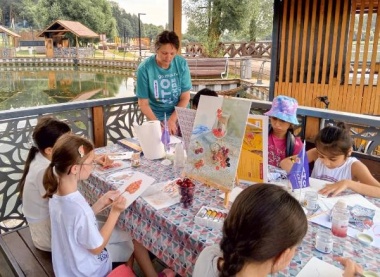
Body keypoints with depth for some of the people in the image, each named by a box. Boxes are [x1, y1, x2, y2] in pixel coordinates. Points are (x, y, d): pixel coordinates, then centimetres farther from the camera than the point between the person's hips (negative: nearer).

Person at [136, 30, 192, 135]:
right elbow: (143, 104, -9)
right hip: (156, 118, -1)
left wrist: (172, 120, -14)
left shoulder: (182, 64, -8)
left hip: (179, 116, 2)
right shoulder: (144, 68, -14)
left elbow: (185, 97, -3)